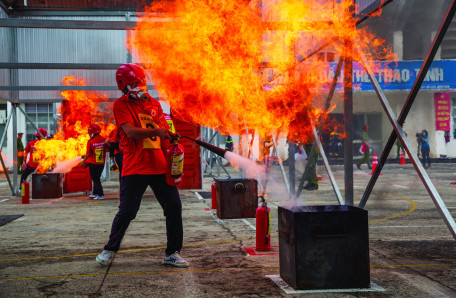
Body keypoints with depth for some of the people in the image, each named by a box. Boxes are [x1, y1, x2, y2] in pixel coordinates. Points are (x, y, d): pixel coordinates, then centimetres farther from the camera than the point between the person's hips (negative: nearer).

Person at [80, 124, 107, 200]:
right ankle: (95, 193, 27)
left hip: (93, 163, -5)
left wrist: (83, 161, 5)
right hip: (101, 163, 5)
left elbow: (88, 154, -11)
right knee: (97, 178, 19)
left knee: (95, 179, 4)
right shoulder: (104, 140, -5)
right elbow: (107, 150, 7)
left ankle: (100, 195, -2)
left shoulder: (90, 142, -16)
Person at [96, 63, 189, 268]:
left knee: (174, 206, 0)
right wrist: (155, 131, -29)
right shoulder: (121, 105, -1)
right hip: (135, 168, -5)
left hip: (159, 166, 5)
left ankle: (172, 253, 11)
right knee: (127, 211, -5)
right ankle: (110, 249, 18)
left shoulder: (154, 104, 15)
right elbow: (130, 131, -16)